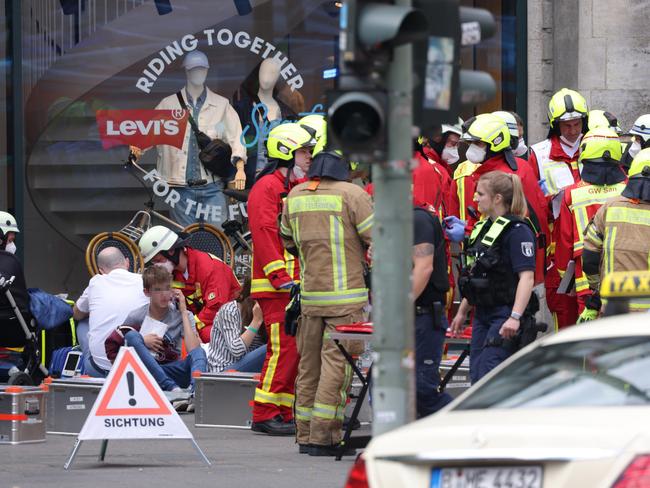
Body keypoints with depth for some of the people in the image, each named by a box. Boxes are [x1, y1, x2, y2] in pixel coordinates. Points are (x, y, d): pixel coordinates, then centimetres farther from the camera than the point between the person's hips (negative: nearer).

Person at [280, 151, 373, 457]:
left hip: (309, 295, 6)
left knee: (309, 364, 12)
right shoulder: (352, 195, -9)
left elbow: (287, 240, 23)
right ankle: (323, 437, -10)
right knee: (336, 363, -6)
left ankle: (305, 435, 16)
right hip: (346, 295, -6)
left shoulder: (294, 196, 10)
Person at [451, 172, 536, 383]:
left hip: (504, 315, -9)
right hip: (483, 314, 9)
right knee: (477, 377, 6)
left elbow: (527, 277, -21)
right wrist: (462, 311, 26)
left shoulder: (517, 231, -13)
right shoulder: (483, 227, 15)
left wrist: (515, 317, -29)